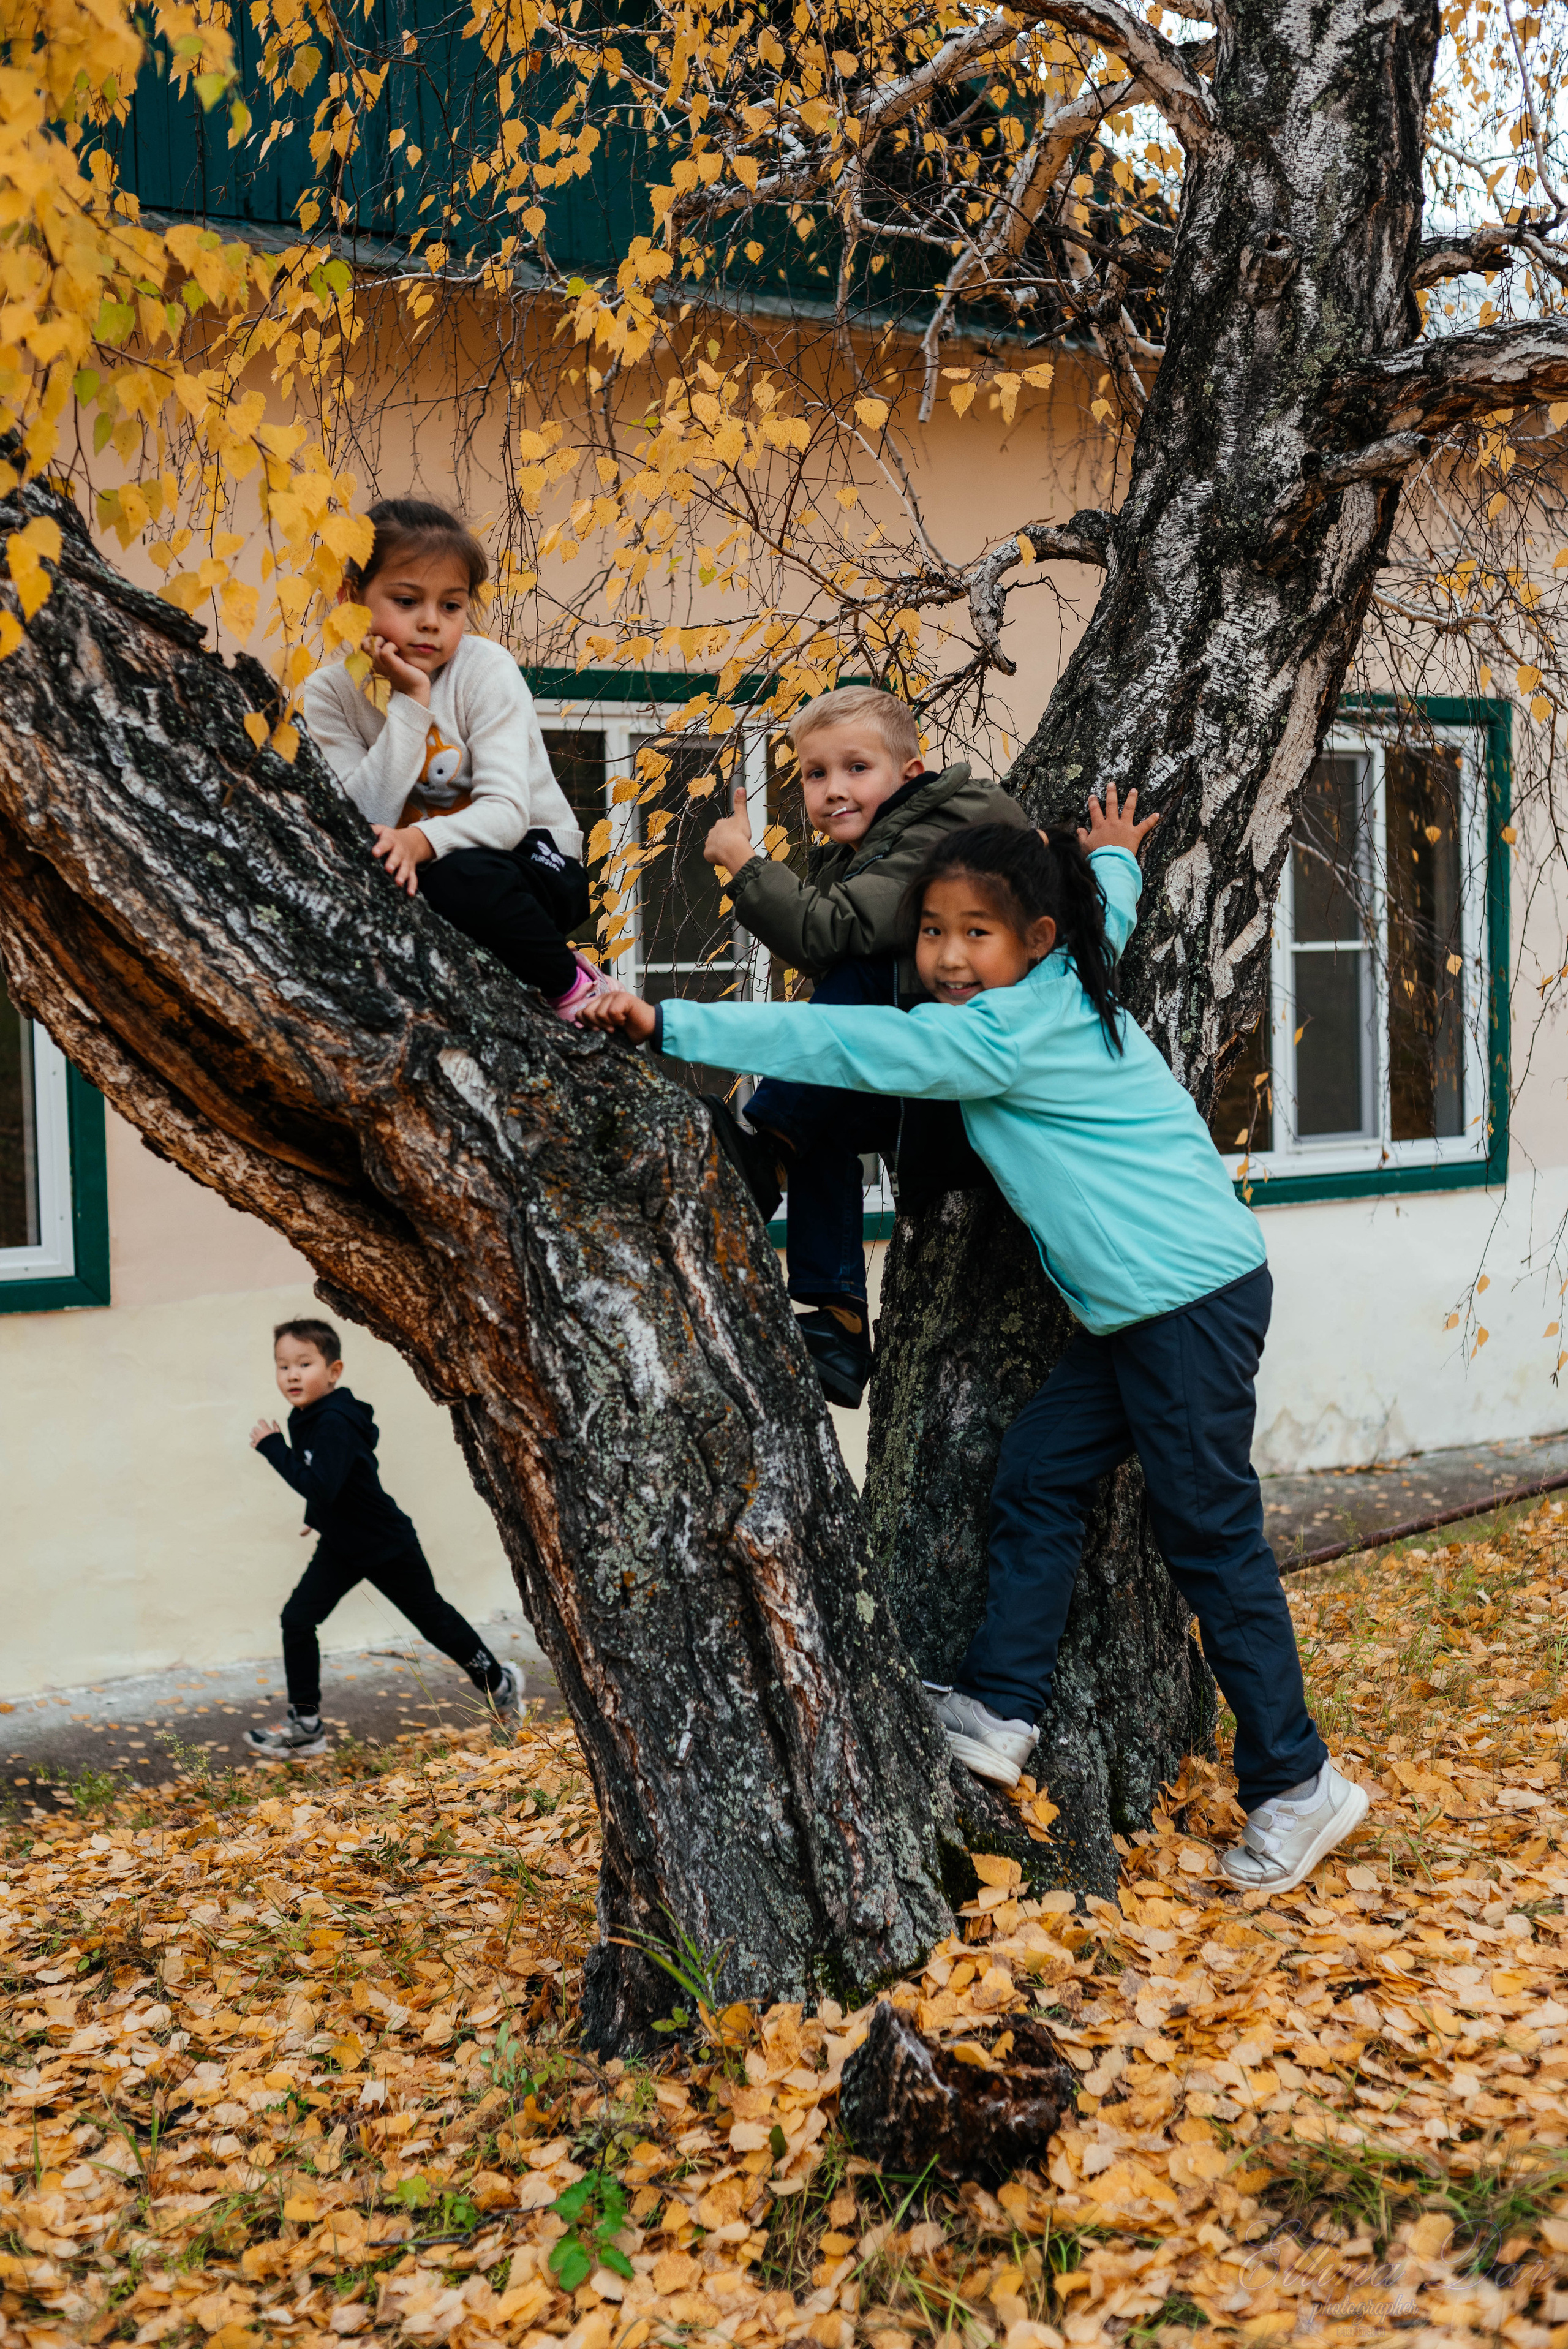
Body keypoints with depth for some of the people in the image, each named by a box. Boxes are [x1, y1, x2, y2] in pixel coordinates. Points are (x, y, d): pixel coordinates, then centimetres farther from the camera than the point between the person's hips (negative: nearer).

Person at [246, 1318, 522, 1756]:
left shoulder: (335, 1424, -31)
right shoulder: (304, 1417, -3)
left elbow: (320, 1485, -42)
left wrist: (273, 1448, -37)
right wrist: (317, 1516, 27)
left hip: (387, 1546, -8)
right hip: (340, 1546, 8)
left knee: (432, 1618, 9)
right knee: (297, 1620, -3)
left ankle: (497, 1681, 32)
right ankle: (304, 1724, 7)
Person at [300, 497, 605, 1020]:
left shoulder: (487, 670, -14)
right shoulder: (329, 693, -8)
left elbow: (507, 811, -24)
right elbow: (363, 822, -19)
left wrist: (423, 839, -43)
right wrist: (410, 703, -24)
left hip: (534, 858, -2)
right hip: (418, 865, 3)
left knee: (461, 876, -35)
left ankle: (572, 985, -10)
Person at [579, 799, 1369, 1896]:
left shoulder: (1012, 1028, -17)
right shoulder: (1063, 984, 10)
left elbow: (843, 1044, -21)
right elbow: (1102, 906, 33)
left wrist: (669, 1022, -21)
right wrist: (1112, 856, 55)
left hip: (1194, 1298, -10)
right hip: (1135, 1308, 10)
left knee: (1212, 1536, -3)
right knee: (1037, 1479, 7)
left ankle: (1296, 1785, 8)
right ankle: (998, 1713, 12)